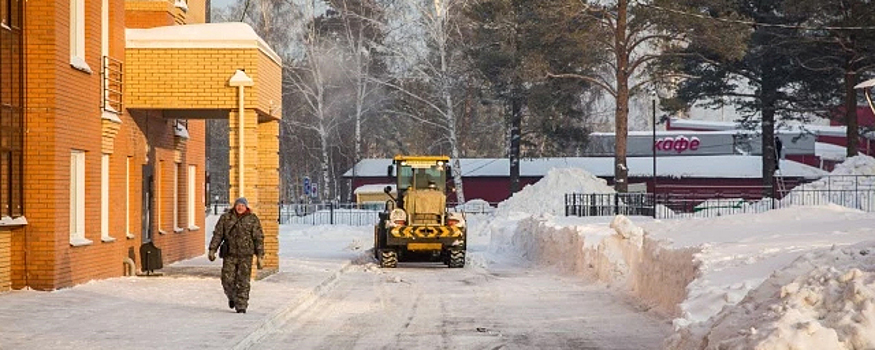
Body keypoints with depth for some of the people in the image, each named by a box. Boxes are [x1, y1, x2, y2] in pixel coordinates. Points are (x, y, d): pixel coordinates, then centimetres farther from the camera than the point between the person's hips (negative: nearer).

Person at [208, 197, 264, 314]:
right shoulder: (225, 218, 6)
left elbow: (258, 238, 0)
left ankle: (241, 306, 2)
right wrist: (212, 250, -1)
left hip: (245, 255, -2)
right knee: (227, 280, 0)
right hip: (229, 254, 2)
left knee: (243, 282, -4)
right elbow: (217, 234, 7)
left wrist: (260, 255, -5)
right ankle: (232, 297, 29)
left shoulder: (252, 219, 1)